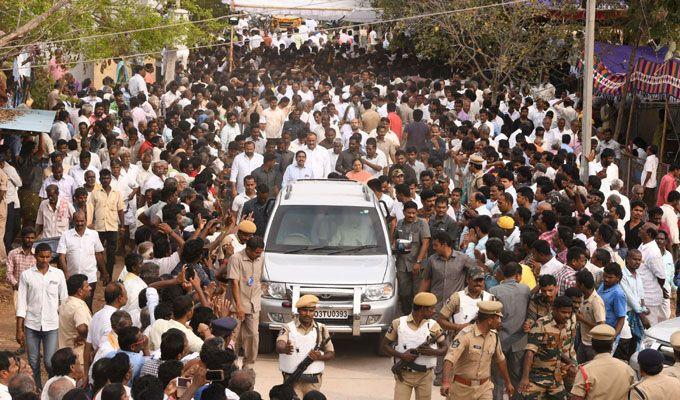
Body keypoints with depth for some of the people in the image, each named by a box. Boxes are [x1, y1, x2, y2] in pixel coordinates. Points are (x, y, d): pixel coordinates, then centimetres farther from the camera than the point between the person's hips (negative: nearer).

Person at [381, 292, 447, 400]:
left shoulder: (433, 326, 1)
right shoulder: (399, 323, -3)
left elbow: (445, 348, 6)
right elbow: (384, 345, 2)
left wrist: (433, 352, -16)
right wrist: (401, 355, -14)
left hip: (425, 376, 1)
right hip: (404, 375, -1)